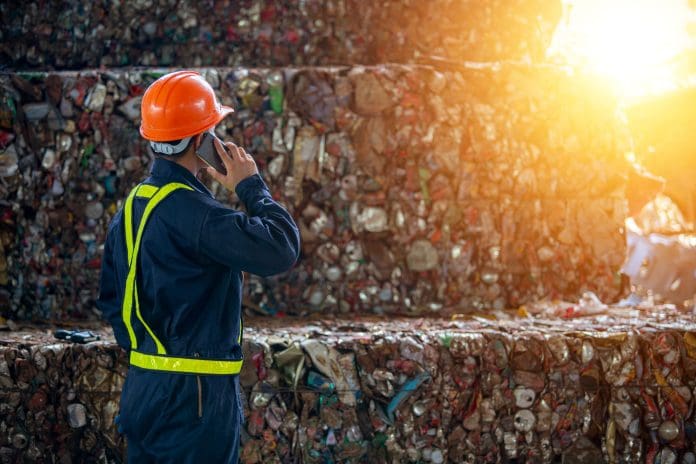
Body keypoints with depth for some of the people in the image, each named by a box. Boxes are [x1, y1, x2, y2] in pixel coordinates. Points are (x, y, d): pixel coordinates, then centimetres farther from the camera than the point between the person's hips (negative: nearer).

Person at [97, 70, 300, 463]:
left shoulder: (134, 205, 10)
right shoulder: (189, 210, -19)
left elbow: (111, 297, 17)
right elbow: (280, 249, -27)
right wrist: (252, 186, -12)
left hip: (142, 387, 9)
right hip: (193, 394, -9)